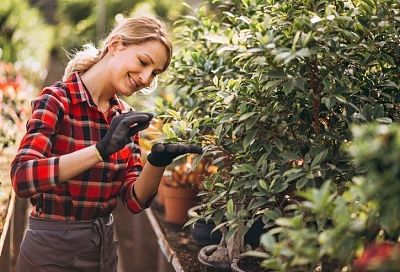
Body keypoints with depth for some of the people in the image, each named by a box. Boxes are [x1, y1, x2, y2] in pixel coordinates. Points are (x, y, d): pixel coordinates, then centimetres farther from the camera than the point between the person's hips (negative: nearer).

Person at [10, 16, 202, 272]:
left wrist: (157, 162, -19)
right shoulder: (57, 99, -14)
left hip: (104, 250, 6)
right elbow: (22, 178, -27)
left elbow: (135, 200, 0)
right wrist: (102, 149, -35)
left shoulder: (125, 116, 4)